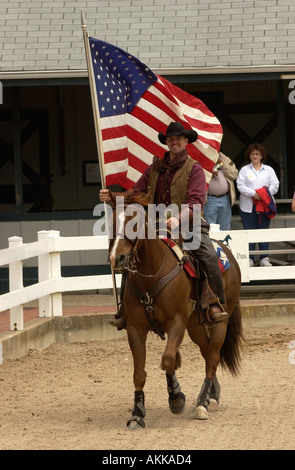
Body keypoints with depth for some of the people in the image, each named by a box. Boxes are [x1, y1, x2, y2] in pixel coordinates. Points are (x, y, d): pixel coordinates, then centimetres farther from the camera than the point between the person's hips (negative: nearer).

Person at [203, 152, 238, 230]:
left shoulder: (226, 159, 13)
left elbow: (235, 175, 0)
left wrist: (221, 163, -4)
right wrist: (209, 175, -16)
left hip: (225, 199, 3)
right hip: (209, 199, -3)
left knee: (225, 229, 6)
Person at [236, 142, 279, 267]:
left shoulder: (269, 170, 13)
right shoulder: (244, 170, 9)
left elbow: (275, 185, 5)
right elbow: (240, 186, -3)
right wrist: (254, 194, -15)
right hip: (248, 206, -1)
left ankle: (264, 259, 4)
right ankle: (249, 259, 1)